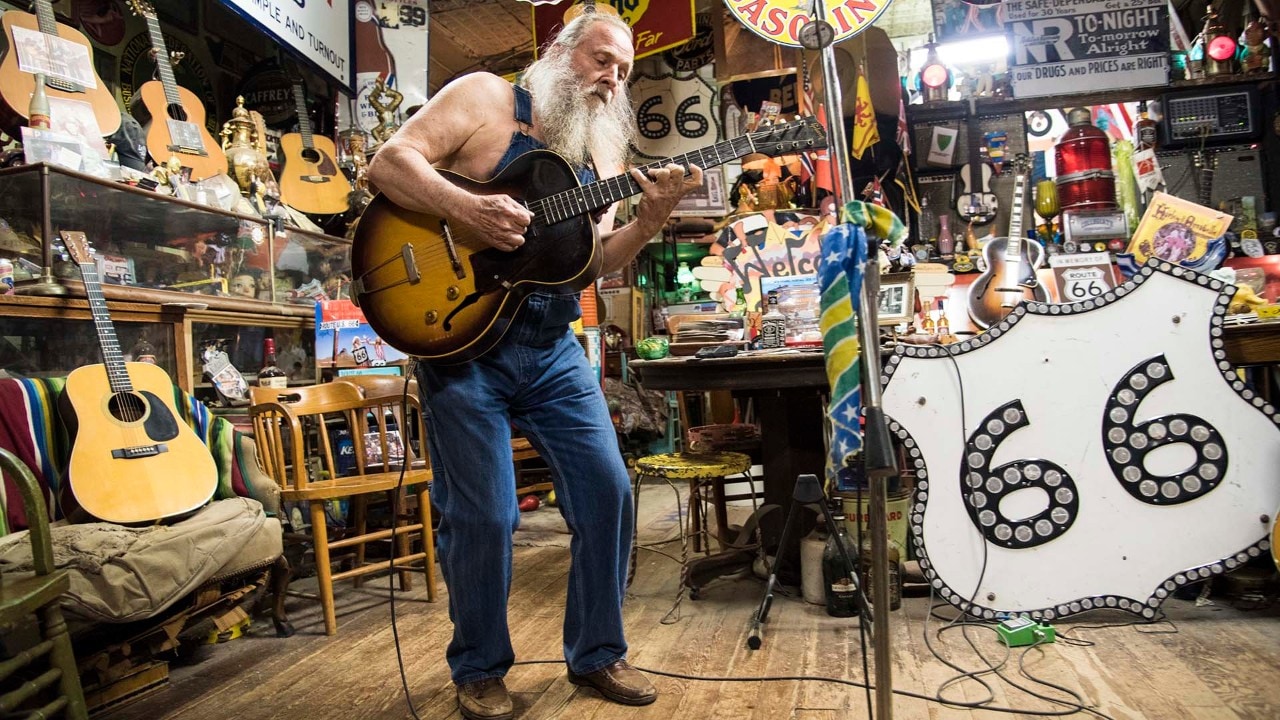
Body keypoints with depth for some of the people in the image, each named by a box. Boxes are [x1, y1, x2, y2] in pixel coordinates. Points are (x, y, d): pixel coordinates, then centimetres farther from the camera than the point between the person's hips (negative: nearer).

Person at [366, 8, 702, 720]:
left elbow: (600, 259, 5)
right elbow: (389, 162, -9)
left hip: (554, 347, 6)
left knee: (609, 492, 2)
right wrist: (471, 209, -24)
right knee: (484, 516, -3)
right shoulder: (486, 97, 1)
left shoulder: (603, 147, 14)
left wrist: (653, 214, -12)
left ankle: (598, 652, 22)